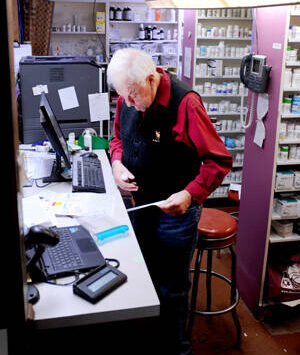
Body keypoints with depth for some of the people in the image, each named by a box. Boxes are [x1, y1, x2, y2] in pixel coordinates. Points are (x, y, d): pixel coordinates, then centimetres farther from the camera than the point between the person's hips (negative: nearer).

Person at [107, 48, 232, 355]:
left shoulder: (185, 102, -22)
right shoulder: (126, 100, -4)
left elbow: (219, 160, -18)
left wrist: (190, 195, -28)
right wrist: (117, 163, -6)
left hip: (175, 211, -5)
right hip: (139, 204, 6)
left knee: (172, 289, 9)